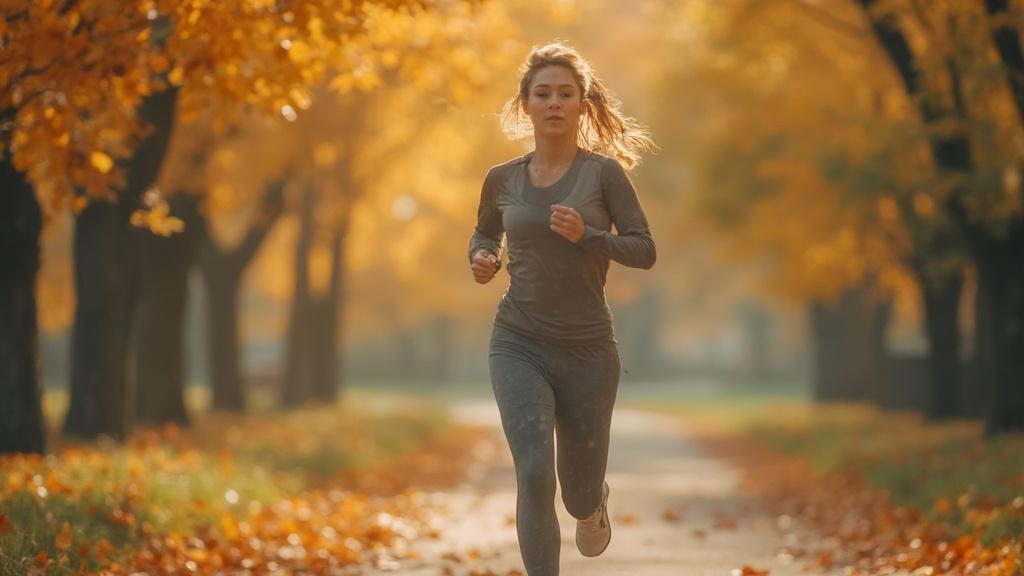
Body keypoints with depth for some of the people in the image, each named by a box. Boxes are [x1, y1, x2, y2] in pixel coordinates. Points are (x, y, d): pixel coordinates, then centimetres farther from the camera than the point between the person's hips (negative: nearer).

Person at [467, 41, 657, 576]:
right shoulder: (503, 179, 3)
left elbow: (644, 250, -7)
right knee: (534, 473, -19)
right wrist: (481, 259, -1)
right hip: (519, 344, 1)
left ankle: (593, 506, 52)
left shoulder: (603, 172, -5)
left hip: (587, 347, -1)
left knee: (580, 490, 14)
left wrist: (585, 235, -24)